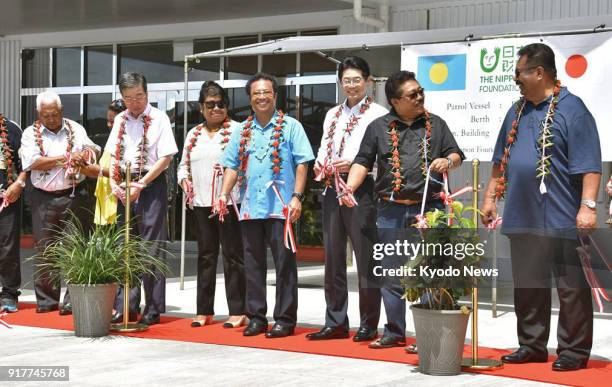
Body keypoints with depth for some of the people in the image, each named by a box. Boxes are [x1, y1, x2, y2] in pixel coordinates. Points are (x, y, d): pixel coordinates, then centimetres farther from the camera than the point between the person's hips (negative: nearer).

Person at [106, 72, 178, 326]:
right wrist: (114, 183, -3)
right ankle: (125, 307, 13)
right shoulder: (120, 120, 12)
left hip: (151, 184, -5)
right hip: (124, 185, 5)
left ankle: (153, 309, 2)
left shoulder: (159, 119, -4)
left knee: (151, 248, -4)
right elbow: (113, 155, 14)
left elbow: (165, 158, -9)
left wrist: (140, 185, -14)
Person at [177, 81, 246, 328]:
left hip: (229, 202, -5)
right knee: (205, 256, 11)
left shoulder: (236, 130, 0)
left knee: (232, 256, -3)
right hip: (201, 203, 6)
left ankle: (237, 311, 2)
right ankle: (204, 310, 17)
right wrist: (184, 181, 3)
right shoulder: (193, 134, 17)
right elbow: (183, 164, 21)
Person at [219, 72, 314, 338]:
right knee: (253, 264, 8)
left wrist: (297, 196, -12)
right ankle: (256, 317, 16)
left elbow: (302, 164, -2)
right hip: (250, 207, 4)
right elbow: (232, 167, 14)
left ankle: (285, 319, 4)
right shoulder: (242, 131, 15)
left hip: (280, 207, -4)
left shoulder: (290, 127, 3)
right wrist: (224, 194, 1)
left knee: (285, 264, -2)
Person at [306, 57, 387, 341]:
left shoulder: (378, 114, -2)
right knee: (333, 257, 9)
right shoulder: (332, 114, 20)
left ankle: (369, 325, 4)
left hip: (362, 189, -7)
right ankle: (335, 322, 17)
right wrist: (320, 165, 2)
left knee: (365, 258, -4)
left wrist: (355, 164, -19)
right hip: (332, 188, 7)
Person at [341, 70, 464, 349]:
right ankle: (394, 332, 17)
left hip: (429, 209, -1)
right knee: (391, 274, 6)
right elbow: (363, 162, 7)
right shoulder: (378, 127, 10)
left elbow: (456, 155, 13)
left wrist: (448, 161, -10)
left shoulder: (436, 124, 12)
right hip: (391, 210, 1)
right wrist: (349, 188, -8)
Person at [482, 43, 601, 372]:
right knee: (527, 286, 13)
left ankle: (574, 351, 7)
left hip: (561, 219, -7)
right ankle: (532, 346, 24)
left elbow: (589, 163, -13)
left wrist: (588, 206, -20)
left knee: (571, 288, 0)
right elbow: (501, 160, 24)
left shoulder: (571, 109, -8)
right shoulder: (517, 112, 15)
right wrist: (490, 198, 20)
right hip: (522, 218, 7)